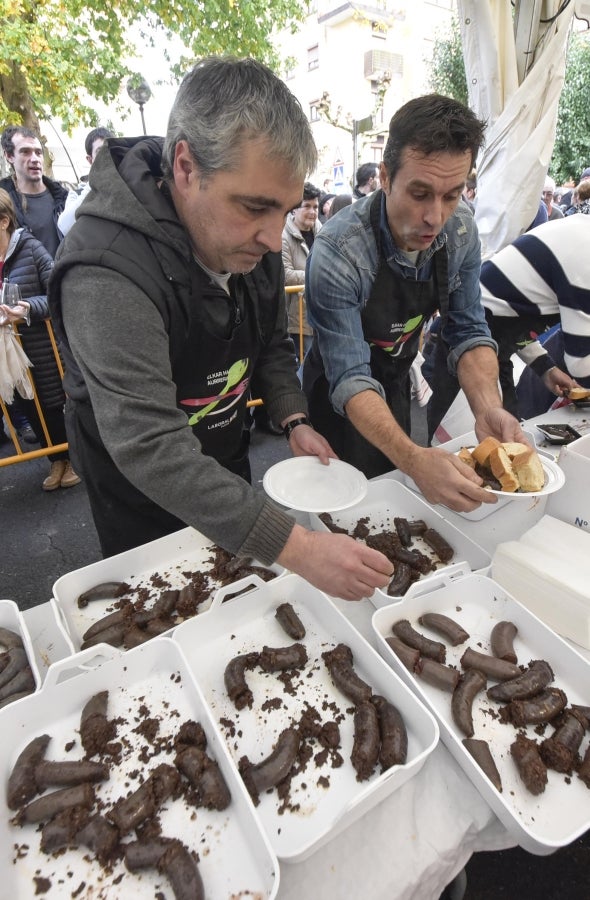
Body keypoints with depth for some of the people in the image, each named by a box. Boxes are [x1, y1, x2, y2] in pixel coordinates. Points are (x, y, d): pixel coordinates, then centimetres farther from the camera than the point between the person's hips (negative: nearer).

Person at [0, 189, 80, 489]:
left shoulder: (30, 248, -12)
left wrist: (29, 308, -31)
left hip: (42, 344, -5)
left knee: (57, 401, 7)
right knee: (32, 407, 13)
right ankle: (58, 459, 32)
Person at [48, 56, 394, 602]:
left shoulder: (250, 237, -10)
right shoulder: (107, 271, -34)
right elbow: (150, 450, -40)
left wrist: (294, 420, -12)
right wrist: (297, 547, -44)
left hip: (227, 463, 6)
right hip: (141, 499, -5)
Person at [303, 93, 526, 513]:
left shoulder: (461, 231, -14)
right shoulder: (338, 250, -32)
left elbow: (468, 331, -9)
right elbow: (350, 379, -33)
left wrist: (488, 408, -29)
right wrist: (413, 458, -48)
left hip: (396, 382, 5)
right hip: (339, 402, -5)